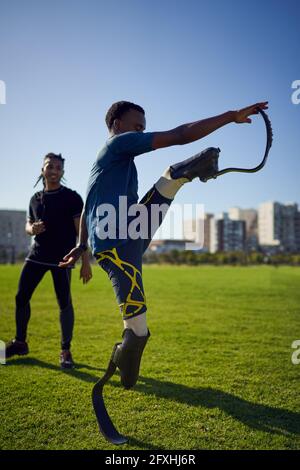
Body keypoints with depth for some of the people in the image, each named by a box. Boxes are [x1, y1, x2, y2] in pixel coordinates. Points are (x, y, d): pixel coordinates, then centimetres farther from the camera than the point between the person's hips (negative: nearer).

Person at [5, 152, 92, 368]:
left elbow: (82, 231, -7)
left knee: (64, 303, -5)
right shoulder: (35, 199, 12)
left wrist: (86, 262, -13)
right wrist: (32, 229, -3)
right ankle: (20, 342, 25)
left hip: (61, 258, -5)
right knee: (21, 297, 6)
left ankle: (66, 351, 9)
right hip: (37, 255, 5)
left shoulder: (72, 197, -3)